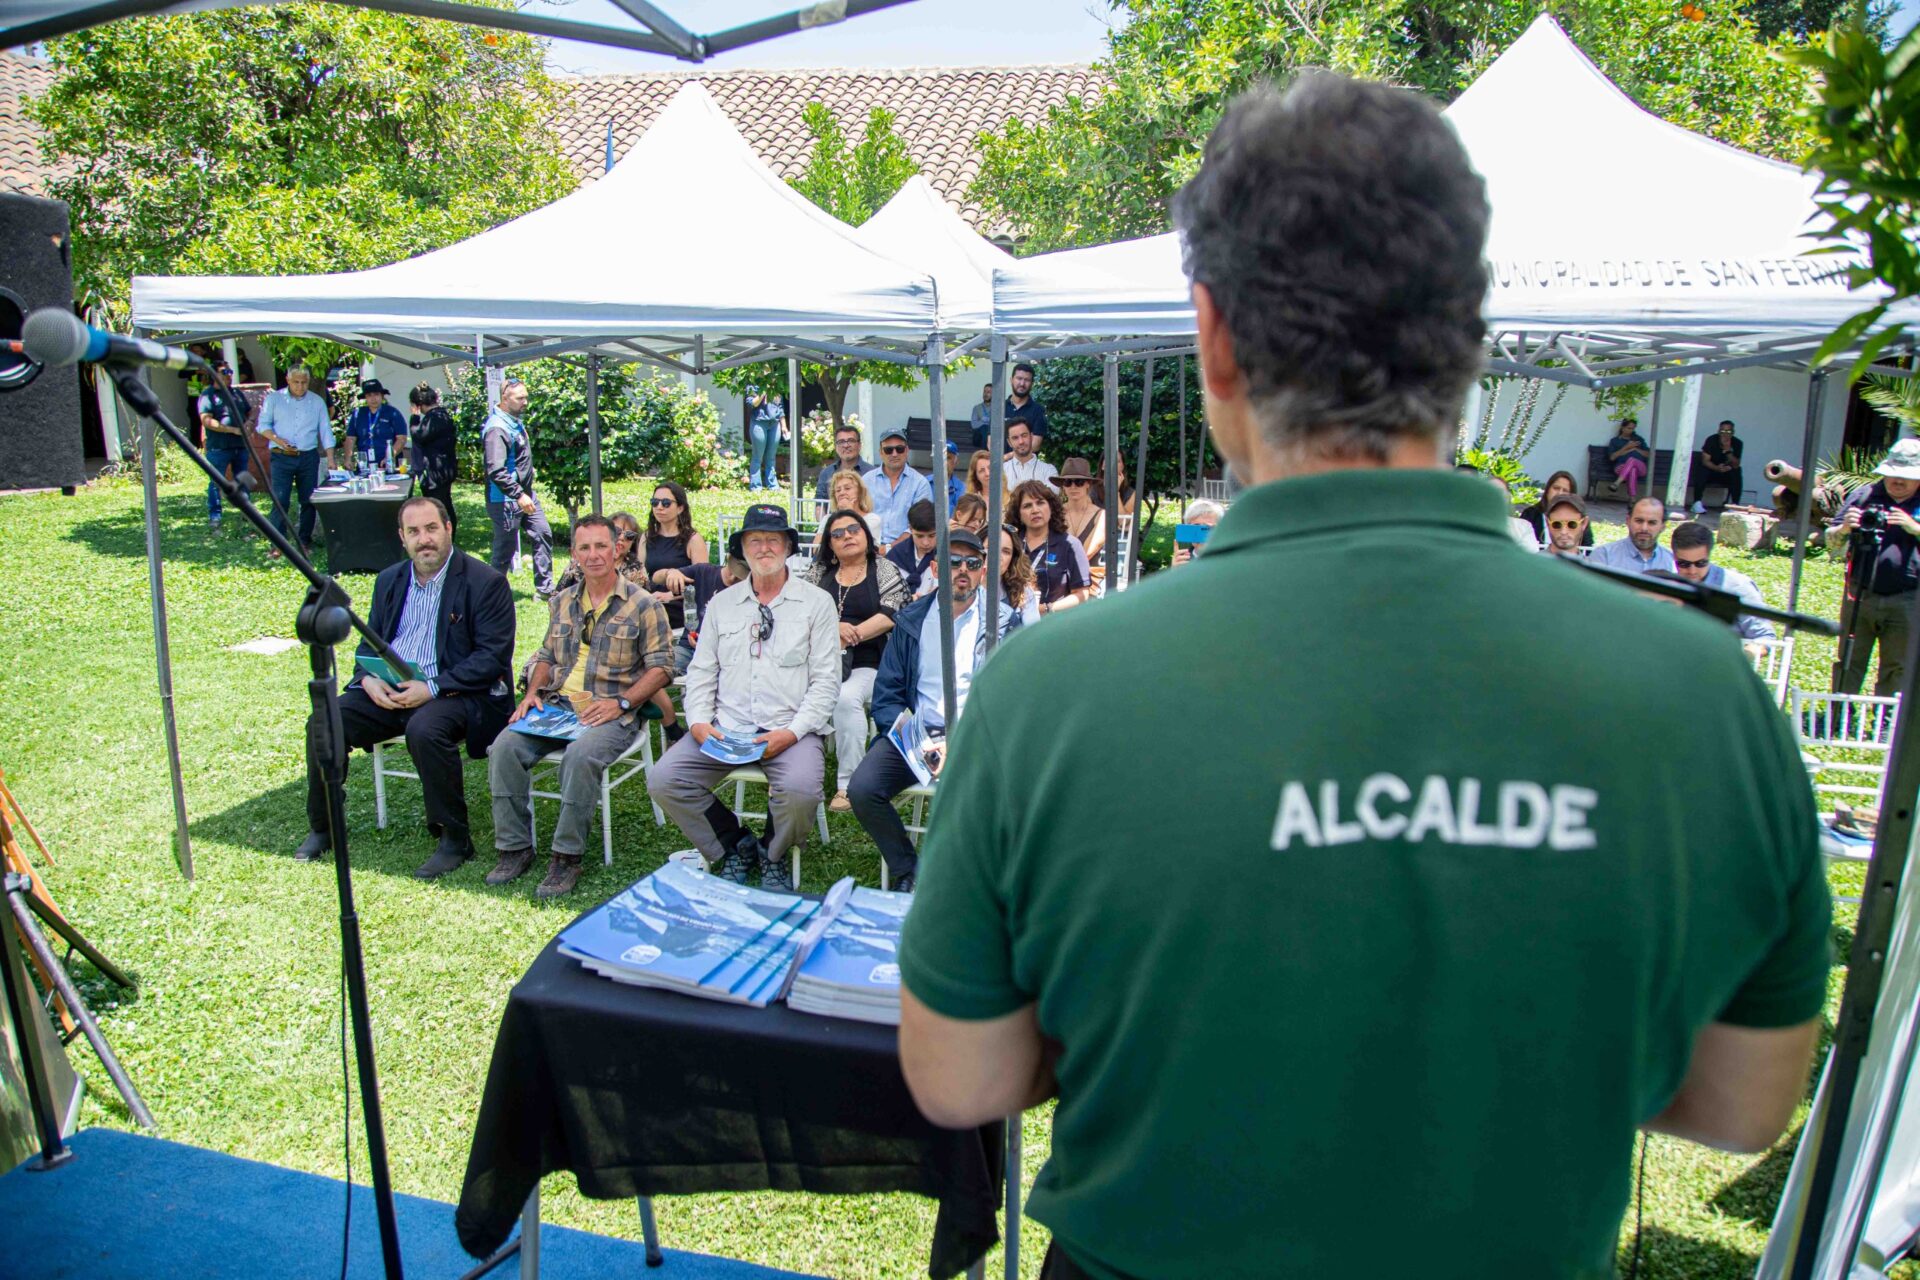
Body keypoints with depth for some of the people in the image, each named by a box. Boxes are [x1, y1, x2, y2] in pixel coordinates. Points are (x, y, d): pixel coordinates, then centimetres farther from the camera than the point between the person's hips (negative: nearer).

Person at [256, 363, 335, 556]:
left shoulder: (317, 401, 8)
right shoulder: (274, 398, 5)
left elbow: (325, 431, 6)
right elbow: (263, 425, 4)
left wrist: (330, 459, -3)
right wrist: (277, 440, -15)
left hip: (309, 457, 2)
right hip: (281, 458, -2)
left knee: (308, 500, 4)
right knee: (280, 501, -8)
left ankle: (305, 541, 15)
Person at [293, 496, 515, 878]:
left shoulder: (485, 583, -7)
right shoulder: (390, 579, 15)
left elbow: (493, 657, -12)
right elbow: (369, 642, 18)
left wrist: (432, 688, -21)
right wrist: (369, 679, -6)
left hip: (455, 692, -6)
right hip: (388, 690, 6)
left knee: (424, 729, -36)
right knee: (324, 725, -13)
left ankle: (455, 840, -19)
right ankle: (321, 828, 9)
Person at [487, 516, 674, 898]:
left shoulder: (642, 604, -1)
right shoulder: (563, 602, 17)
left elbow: (661, 666, -4)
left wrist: (621, 702, -15)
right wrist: (533, 693, 6)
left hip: (611, 714, -5)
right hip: (557, 707, 6)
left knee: (580, 756, -35)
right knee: (504, 748, -19)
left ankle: (567, 856, -20)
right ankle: (514, 847, -6)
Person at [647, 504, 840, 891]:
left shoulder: (816, 602, 5)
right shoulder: (722, 603, 16)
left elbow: (826, 680, -1)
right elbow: (701, 671, 15)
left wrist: (791, 733, -14)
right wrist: (699, 722, -4)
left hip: (789, 730, -3)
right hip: (724, 727, 4)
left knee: (800, 790, -32)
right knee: (663, 780, -16)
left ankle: (773, 856, 3)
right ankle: (736, 846, 7)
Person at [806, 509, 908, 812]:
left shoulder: (885, 570, 10)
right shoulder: (818, 572, 18)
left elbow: (891, 616, -4)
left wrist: (850, 636, -11)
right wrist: (836, 627, -12)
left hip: (867, 664, -2)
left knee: (846, 698, -35)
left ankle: (848, 784, -25)